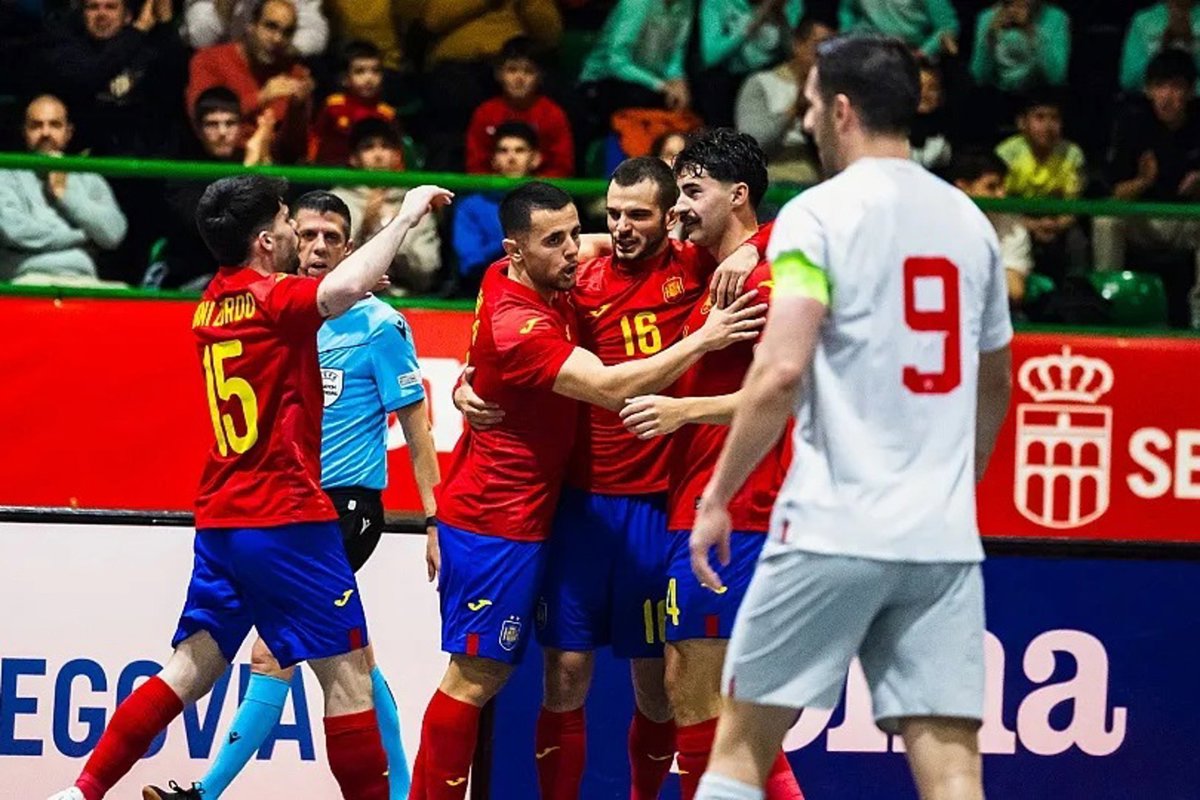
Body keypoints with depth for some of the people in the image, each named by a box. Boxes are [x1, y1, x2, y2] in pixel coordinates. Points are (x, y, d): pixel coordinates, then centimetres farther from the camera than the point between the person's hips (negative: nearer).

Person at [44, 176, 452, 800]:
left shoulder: (212, 301, 12)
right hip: (287, 516, -8)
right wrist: (406, 216, -20)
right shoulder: (272, 297, -12)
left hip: (219, 521, 8)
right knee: (348, 669, -2)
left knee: (192, 668, 10)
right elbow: (348, 287, -32)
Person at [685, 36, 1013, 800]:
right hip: (945, 537, 5)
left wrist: (717, 498, -8)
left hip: (833, 529, -5)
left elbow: (782, 371, -16)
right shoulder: (968, 220, 13)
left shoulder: (820, 213, -6)